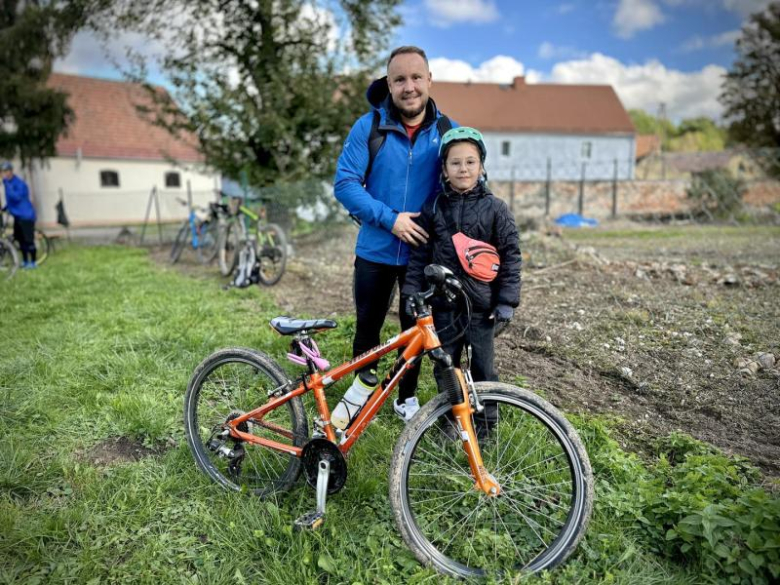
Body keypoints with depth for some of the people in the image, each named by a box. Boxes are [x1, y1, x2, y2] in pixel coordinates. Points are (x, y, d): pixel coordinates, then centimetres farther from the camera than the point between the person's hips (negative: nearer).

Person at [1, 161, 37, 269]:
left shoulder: (19, 184, -16)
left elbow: (16, 197, -31)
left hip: (26, 215, -9)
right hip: (17, 215, 9)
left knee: (29, 240, -5)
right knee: (20, 239, 12)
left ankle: (33, 262, 4)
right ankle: (25, 261, 22)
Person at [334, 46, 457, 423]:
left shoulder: (447, 132, -3)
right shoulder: (368, 127, -8)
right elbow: (345, 183, -11)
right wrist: (389, 218, -21)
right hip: (375, 250, -1)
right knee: (367, 329, 12)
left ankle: (407, 396, 35)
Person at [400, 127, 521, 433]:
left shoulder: (495, 208, -2)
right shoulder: (433, 208, 3)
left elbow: (511, 255, -2)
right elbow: (420, 254, 5)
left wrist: (507, 300, -7)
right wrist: (412, 292, -1)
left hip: (481, 305, -2)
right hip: (444, 304, 2)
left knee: (482, 368, 8)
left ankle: (486, 425, 27)